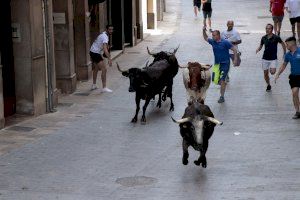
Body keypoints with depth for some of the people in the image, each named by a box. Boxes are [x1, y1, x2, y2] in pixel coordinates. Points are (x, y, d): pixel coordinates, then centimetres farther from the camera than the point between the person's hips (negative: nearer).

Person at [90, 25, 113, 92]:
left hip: (93, 52, 11)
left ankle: (94, 85, 37)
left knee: (96, 69, 25)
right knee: (104, 69, -14)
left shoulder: (104, 34, 7)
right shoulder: (105, 37, -25)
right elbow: (105, 49, -37)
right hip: (95, 53, -11)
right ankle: (104, 88, -16)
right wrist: (109, 59, -44)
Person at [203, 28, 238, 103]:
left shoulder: (225, 43, -12)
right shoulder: (213, 42, 3)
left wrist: (235, 59, -14)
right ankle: (224, 84, 42)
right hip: (217, 63, 6)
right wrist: (204, 31, 5)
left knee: (222, 80, -12)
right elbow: (206, 38, 21)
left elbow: (234, 50, -8)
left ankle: (222, 97, -6)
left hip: (225, 64, -6)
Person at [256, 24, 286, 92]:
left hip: (273, 59, -3)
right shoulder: (263, 38, 0)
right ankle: (268, 85, 30)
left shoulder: (276, 37, -11)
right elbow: (260, 46, 13)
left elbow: (282, 44, 4)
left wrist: (285, 53, 4)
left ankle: (272, 68, 15)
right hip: (265, 58, 3)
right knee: (265, 74, 7)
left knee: (272, 72, -21)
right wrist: (258, 49, -10)